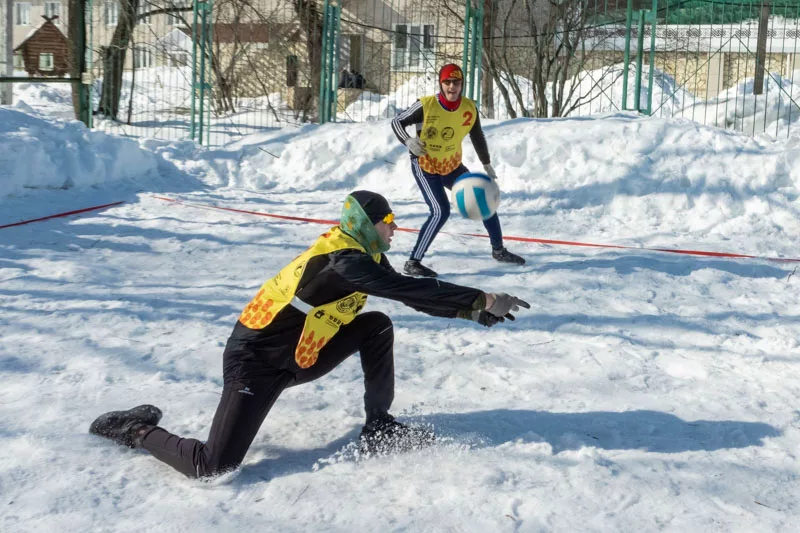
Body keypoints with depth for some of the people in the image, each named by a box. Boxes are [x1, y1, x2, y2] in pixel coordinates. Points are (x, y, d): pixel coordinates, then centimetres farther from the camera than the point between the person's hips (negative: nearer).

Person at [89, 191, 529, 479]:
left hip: (299, 356, 10)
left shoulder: (363, 256, 5)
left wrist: (473, 308, 2)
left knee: (377, 327, -1)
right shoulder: (345, 259, -24)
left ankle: (378, 428, 8)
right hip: (256, 360, -10)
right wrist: (482, 300, -26)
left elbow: (412, 294, 10)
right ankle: (138, 429, 9)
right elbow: (410, 290, -30)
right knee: (213, 468, -18)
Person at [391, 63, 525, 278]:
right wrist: (408, 142, -29)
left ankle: (498, 250, 31)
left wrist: (487, 165, 17)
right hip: (425, 166, -6)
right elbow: (396, 122, -10)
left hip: (452, 166, 6)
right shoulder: (426, 105, -22)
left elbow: (477, 137, 8)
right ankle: (413, 262, -15)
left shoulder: (469, 108, -9)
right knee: (441, 211, -24)